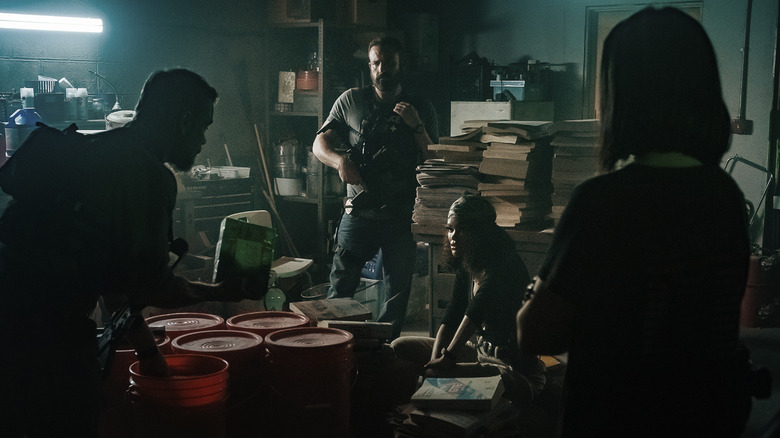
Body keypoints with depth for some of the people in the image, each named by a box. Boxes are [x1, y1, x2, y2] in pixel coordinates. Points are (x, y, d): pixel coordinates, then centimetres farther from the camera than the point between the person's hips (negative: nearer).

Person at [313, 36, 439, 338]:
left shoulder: (421, 109, 10)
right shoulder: (351, 101, 10)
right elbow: (320, 143, 8)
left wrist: (416, 127, -9)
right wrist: (339, 160, -13)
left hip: (402, 218, 1)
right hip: (359, 212, 0)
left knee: (398, 291, 5)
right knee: (341, 286, -1)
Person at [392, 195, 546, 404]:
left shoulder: (505, 266, -19)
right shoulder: (465, 269, 7)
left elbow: (478, 310, -29)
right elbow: (450, 319, 2)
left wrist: (449, 357, -34)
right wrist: (434, 361, -12)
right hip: (480, 351, 9)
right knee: (399, 347, 6)